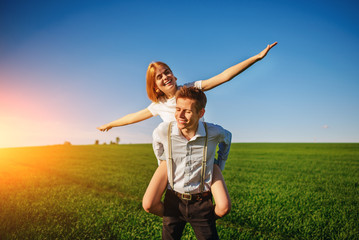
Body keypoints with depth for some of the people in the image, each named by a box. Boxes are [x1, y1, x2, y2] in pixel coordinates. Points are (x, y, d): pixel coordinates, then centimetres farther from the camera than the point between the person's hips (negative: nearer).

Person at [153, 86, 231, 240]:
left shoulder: (214, 133, -15)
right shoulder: (163, 131, -15)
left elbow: (227, 137, 12)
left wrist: (220, 165, 17)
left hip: (202, 203, -1)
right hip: (173, 202, 1)